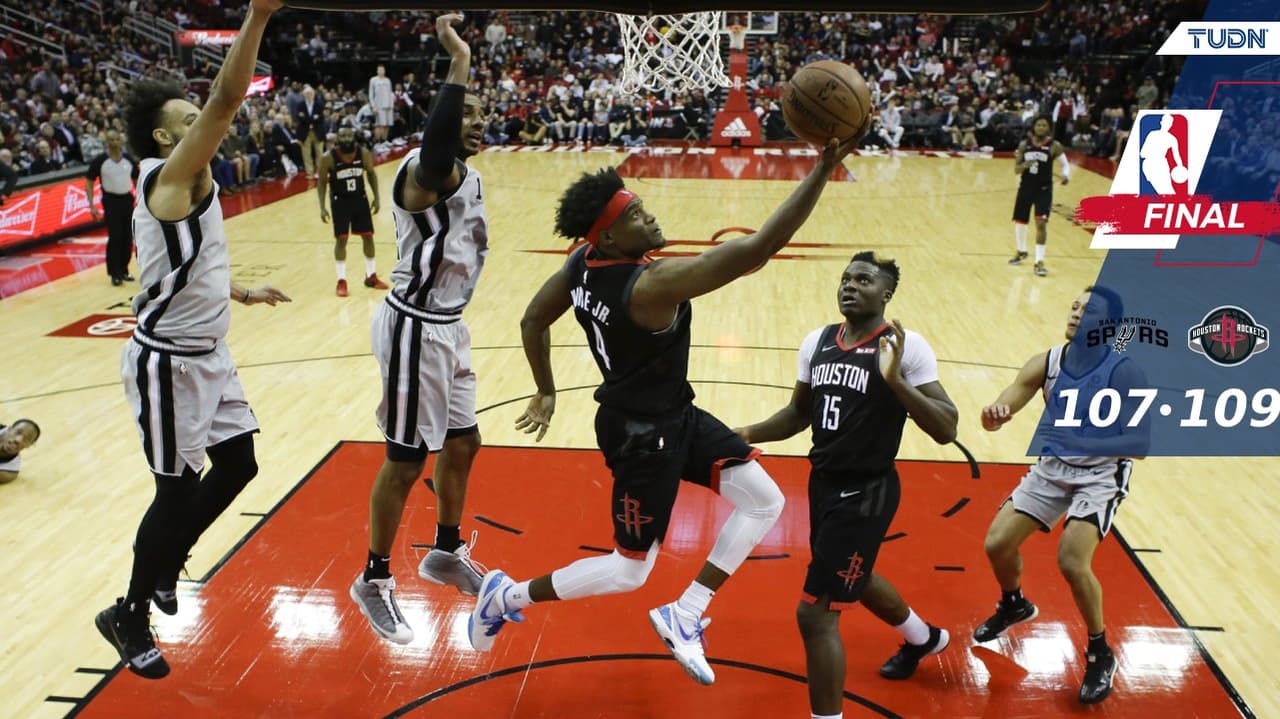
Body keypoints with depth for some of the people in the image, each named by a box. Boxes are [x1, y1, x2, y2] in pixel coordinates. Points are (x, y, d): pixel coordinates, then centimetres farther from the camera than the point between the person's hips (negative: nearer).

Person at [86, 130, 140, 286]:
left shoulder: (129, 160, 3)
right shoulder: (100, 161, -7)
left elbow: (137, 180, 13)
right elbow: (89, 183, -1)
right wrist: (92, 206, -10)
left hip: (127, 199, 4)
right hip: (111, 201, -4)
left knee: (128, 238, 6)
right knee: (115, 237, -7)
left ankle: (124, 270, 19)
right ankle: (115, 273, 2)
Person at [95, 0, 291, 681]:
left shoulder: (186, 189, 10)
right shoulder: (167, 176, -17)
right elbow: (227, 100, -31)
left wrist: (244, 294, 26)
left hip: (207, 355, 9)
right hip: (167, 364, -9)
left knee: (238, 465, 15)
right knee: (179, 489, 2)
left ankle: (166, 562, 36)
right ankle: (130, 614, 23)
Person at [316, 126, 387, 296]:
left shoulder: (364, 153, -12)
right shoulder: (328, 158, -18)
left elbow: (371, 173, 5)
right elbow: (322, 182, -7)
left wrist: (376, 197, 1)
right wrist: (322, 207, -12)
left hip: (360, 199, 3)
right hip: (340, 201, -3)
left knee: (368, 236, 8)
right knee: (341, 239, -1)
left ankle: (371, 276, 23)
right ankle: (341, 281, 9)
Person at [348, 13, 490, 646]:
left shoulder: (470, 178, 11)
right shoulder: (423, 170, -19)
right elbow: (436, 163, -47)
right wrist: (458, 64, -45)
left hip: (449, 326, 9)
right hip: (415, 329, -9)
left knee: (461, 443, 18)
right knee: (407, 461, 1)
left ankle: (446, 554, 38)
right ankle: (374, 581, 19)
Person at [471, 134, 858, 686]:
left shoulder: (583, 262, -7)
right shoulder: (652, 283, -32)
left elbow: (533, 320, 7)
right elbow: (758, 250, -38)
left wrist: (546, 391, 20)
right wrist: (825, 167, -37)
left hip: (674, 414, 9)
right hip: (641, 434, -9)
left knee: (764, 501, 9)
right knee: (629, 570, 10)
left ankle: (684, 616, 19)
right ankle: (507, 596, 27)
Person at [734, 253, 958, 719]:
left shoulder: (907, 346, -16)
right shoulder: (817, 342, 3)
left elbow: (946, 430, -20)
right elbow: (800, 413, 15)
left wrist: (894, 381, -32)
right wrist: (749, 434, 0)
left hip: (866, 492, -8)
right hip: (824, 483, 8)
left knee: (815, 611, -10)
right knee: (854, 578, 31)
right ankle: (924, 638, 61)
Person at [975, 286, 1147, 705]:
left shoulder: (1123, 373, -19)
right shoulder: (1046, 364, -7)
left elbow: (1141, 443, -21)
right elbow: (1000, 413, -13)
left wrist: (1082, 442, -35)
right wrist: (995, 415, -38)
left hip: (1100, 475, -5)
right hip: (1052, 468, 5)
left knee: (1072, 563, -21)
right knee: (997, 544, 1)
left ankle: (1100, 656, 5)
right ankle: (1013, 605, 36)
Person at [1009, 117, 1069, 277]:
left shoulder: (1054, 146, -7)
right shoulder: (1024, 145, -1)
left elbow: (1065, 163, 1)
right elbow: (1016, 169, 0)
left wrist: (1066, 175, -21)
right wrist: (1024, 165, -23)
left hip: (1044, 189, -3)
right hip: (1025, 187, 3)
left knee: (1041, 223, -15)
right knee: (1019, 222, 14)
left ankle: (1039, 262, -10)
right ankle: (1021, 252, 42)